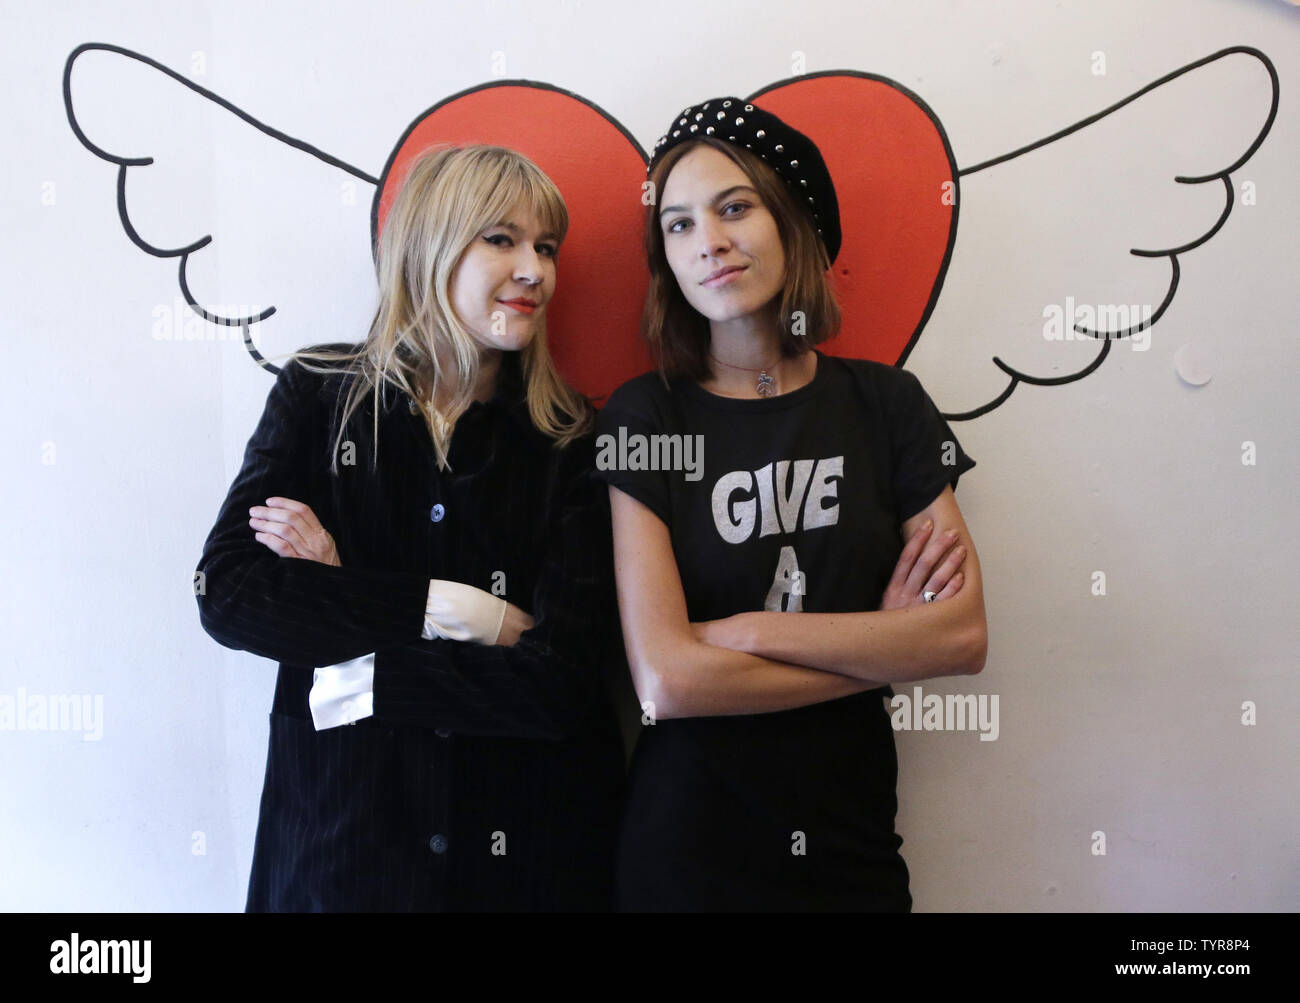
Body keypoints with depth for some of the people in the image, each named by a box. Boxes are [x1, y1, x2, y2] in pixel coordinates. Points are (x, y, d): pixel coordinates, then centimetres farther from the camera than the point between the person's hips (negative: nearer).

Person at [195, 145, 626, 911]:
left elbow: (563, 679, -14)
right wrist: (445, 608, -17)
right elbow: (227, 593, -12)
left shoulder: (573, 439, -6)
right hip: (339, 832, 0)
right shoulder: (319, 395, -2)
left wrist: (353, 679, -13)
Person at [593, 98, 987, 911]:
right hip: (685, 851, -1)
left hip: (850, 844, 2)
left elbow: (966, 635, -9)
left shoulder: (885, 403, -1)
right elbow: (666, 682, -17)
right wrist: (887, 644, -11)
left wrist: (744, 630, -15)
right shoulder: (643, 421, -8)